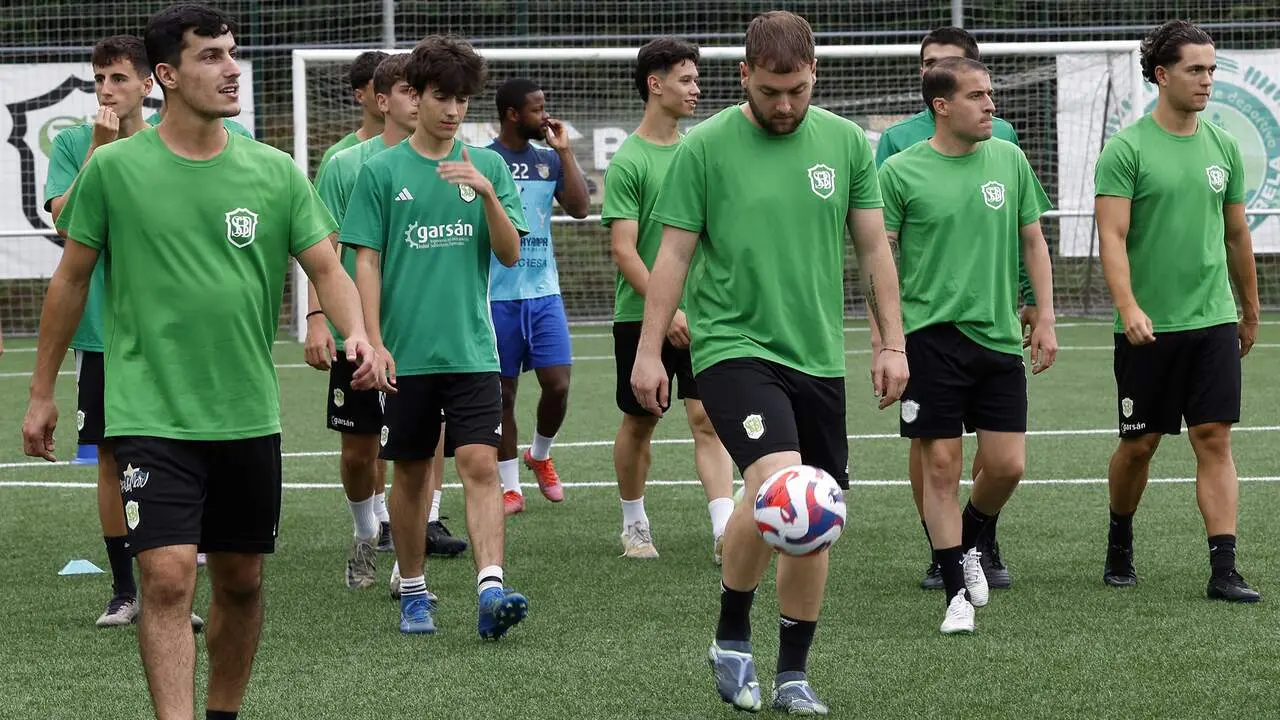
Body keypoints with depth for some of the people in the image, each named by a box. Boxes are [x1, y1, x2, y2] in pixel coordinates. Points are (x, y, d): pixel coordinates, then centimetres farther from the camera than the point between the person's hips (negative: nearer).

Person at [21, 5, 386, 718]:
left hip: (249, 414, 4)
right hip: (152, 413, -3)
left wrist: (357, 335, -20)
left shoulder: (274, 171, 3)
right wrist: (42, 392, 9)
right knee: (169, 578, -15)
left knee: (242, 581, 12)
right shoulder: (114, 168, -4)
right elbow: (72, 278, 5)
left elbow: (327, 266, 1)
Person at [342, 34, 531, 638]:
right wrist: (374, 343, -8)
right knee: (410, 473, 8)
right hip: (405, 353, 0)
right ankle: (413, 593, 21)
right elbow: (366, 262, 0)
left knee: (480, 464, -12)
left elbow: (511, 253, 1)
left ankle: (491, 589, -21)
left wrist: (487, 192, -15)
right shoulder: (381, 171, 1)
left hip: (472, 350, 1)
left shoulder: (488, 166, 6)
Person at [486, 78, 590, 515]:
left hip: (544, 291, 4)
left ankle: (540, 456, 24)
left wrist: (565, 152, -4)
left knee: (557, 384, -4)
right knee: (503, 392, 3)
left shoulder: (549, 160, 9)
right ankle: (510, 487, 12)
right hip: (498, 295, -4)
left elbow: (580, 208, -1)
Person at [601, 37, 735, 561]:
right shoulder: (628, 160, -9)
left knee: (708, 419, -6)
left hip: (700, 313, 4)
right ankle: (634, 526, 24)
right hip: (641, 315, -4)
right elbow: (623, 248, -15)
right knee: (640, 422, 8)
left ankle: (725, 531, -13)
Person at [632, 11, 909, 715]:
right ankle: (731, 639, -4)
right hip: (733, 346, -4)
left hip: (818, 358, 4)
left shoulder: (846, 142, 5)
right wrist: (648, 351, -4)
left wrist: (892, 342, 7)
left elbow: (873, 248, 11)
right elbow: (673, 254, -2)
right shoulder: (704, 146, -5)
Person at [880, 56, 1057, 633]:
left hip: (998, 335, 3)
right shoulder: (901, 172, -5)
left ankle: (971, 543, 30)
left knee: (1007, 465, 1)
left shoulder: (1008, 160, 7)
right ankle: (957, 592, 7)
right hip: (931, 334, -3)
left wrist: (1046, 317, 7)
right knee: (941, 465, -2)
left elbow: (1033, 242, 14)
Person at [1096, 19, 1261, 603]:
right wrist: (1128, 306, -26)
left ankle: (1224, 570, -7)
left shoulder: (1223, 147, 9)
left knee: (1214, 440, -4)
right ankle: (1120, 543, 30)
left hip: (1213, 322, 3)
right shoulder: (1127, 149, -7)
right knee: (1139, 444, 6)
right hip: (1147, 328, -3)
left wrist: (1249, 312, 22)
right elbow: (1112, 237, -14)